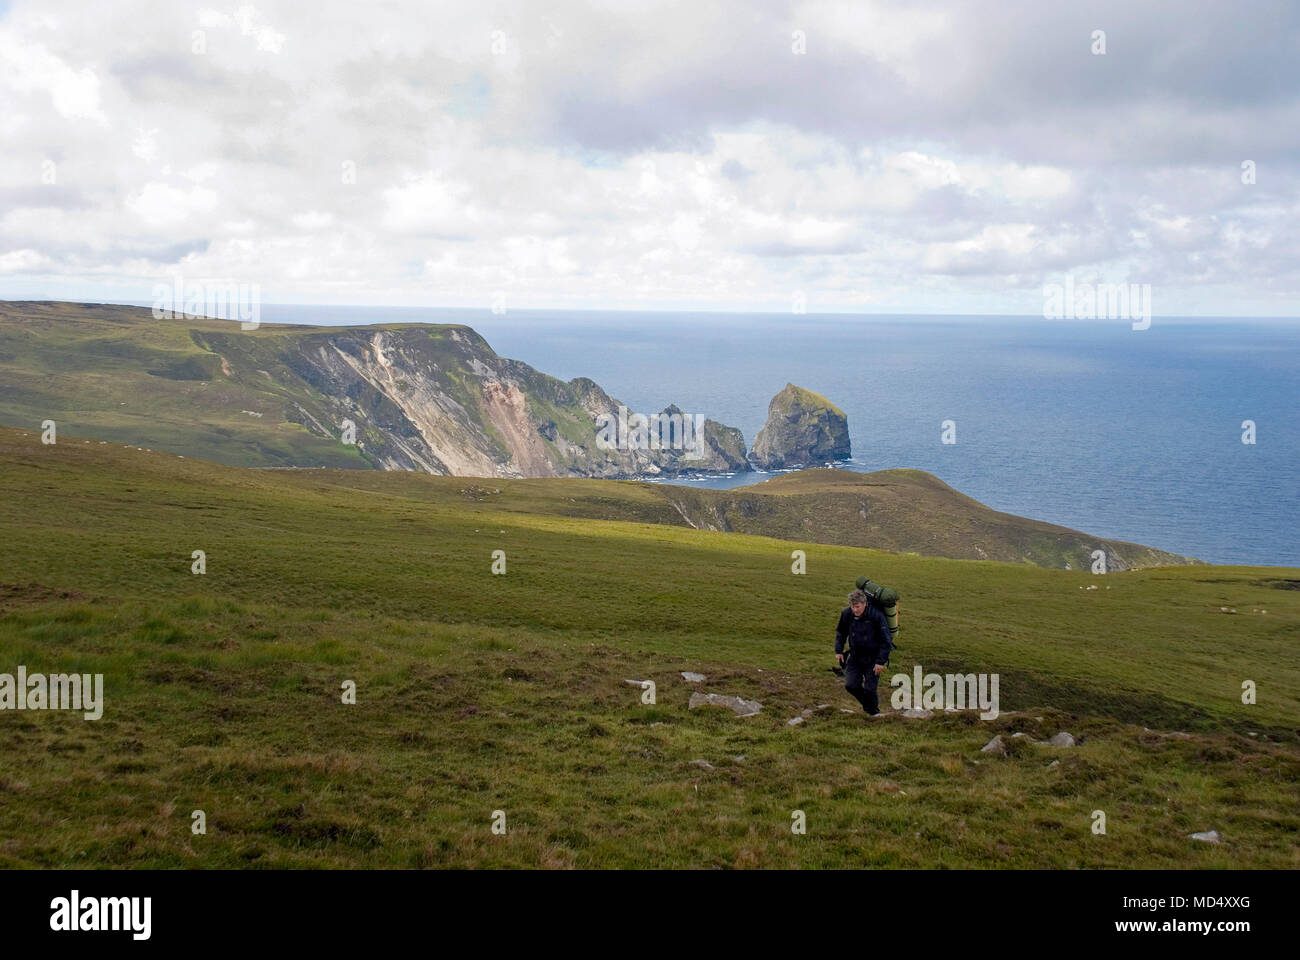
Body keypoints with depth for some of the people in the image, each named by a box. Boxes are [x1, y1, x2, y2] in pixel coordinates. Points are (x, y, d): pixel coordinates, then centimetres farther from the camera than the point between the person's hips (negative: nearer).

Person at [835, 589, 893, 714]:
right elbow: (840, 632, 11)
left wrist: (881, 662, -18)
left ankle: (874, 713, 23)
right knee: (850, 685, -2)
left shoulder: (876, 616, -24)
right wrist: (838, 650, 5)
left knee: (869, 689, -5)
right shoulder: (846, 613, -10)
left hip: (872, 659, -4)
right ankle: (867, 703, 28)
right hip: (855, 656, 4)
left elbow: (886, 641, -16)